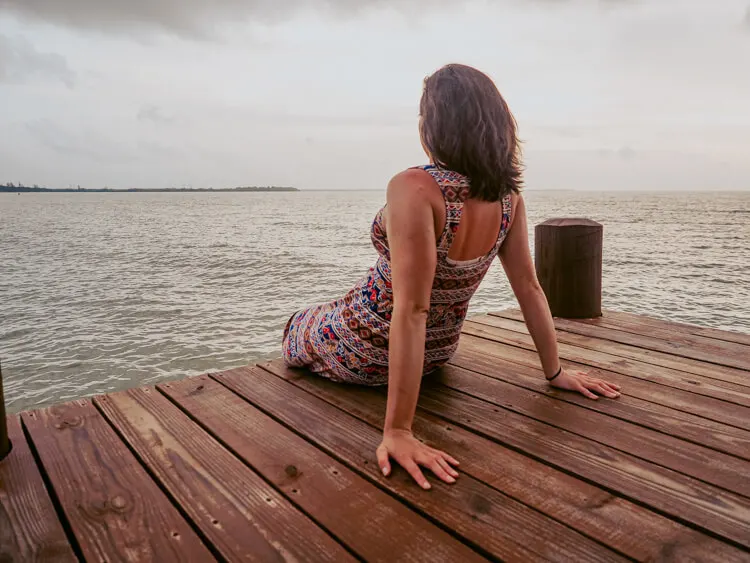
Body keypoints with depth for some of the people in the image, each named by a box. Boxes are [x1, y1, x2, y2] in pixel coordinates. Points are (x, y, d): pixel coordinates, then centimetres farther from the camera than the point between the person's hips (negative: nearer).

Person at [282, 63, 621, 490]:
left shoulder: (414, 189, -34)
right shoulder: (508, 195, -12)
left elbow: (412, 311, -37)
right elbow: (529, 287, -7)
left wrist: (398, 431, -32)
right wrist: (555, 371, 4)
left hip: (366, 352, -6)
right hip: (439, 351, 6)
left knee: (297, 329, 27)